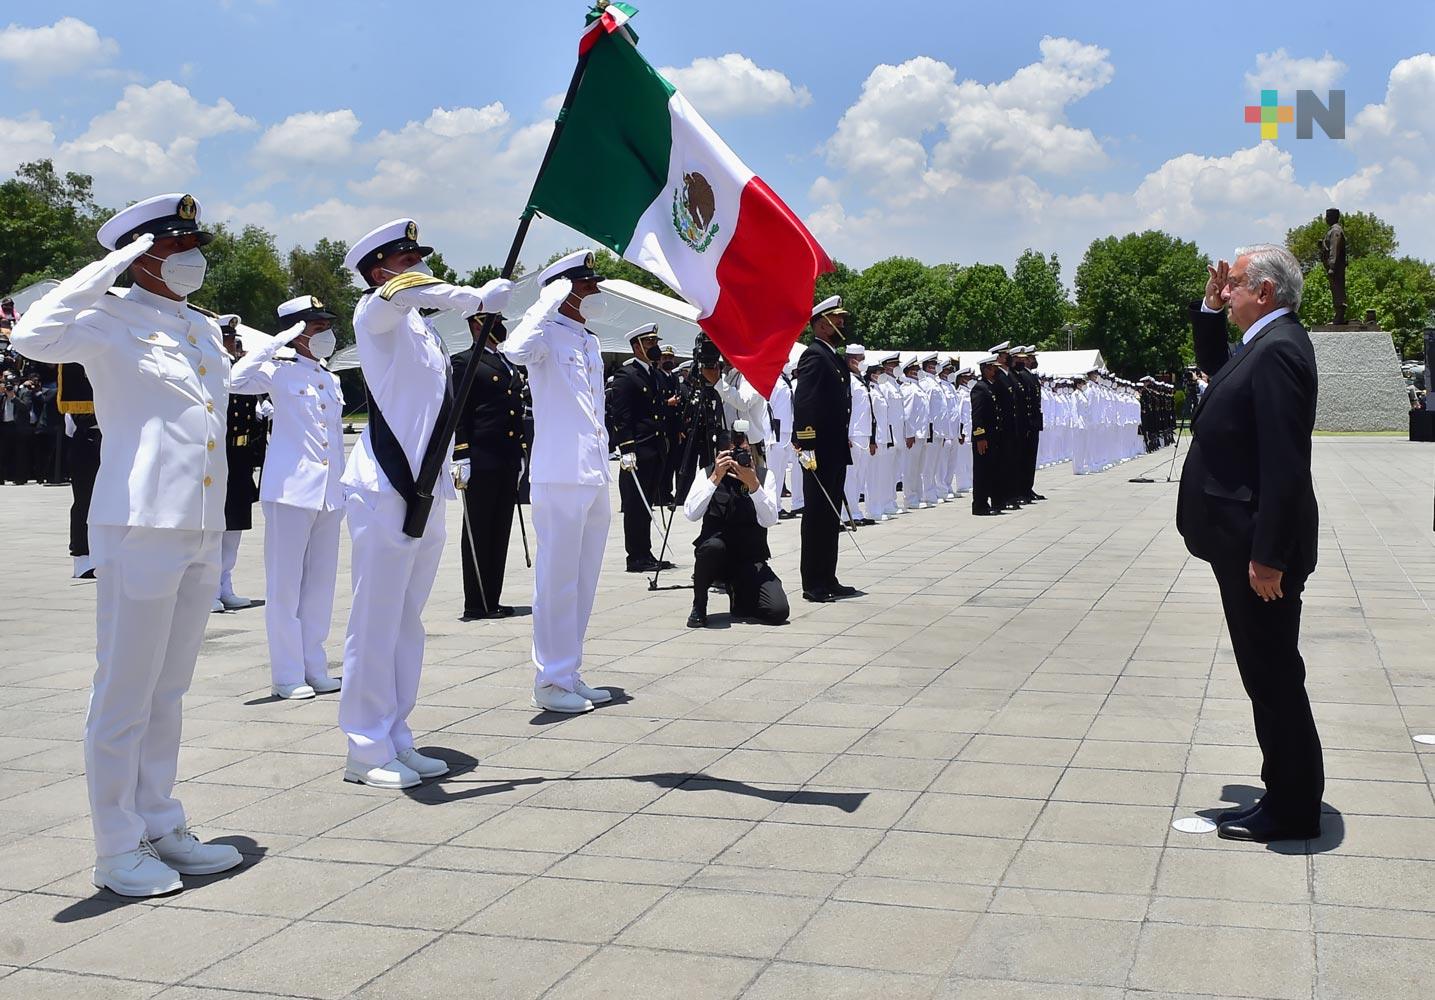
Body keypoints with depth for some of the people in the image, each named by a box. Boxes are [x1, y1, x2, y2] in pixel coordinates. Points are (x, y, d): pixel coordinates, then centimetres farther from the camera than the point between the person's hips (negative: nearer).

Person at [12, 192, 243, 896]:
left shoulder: (206, 330, 16)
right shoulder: (114, 319, -5)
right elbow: (34, 336, -25)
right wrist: (111, 266, -18)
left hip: (203, 532, 8)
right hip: (141, 527, -7)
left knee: (168, 691, 15)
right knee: (125, 696, 0)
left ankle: (161, 829, 26)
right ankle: (117, 850, 9)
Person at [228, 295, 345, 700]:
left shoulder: (332, 381, 18)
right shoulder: (281, 372, -1)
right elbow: (236, 380, -21)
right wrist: (278, 342, -16)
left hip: (329, 493, 7)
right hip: (291, 489, -7)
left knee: (320, 582, 10)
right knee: (285, 583, -2)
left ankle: (314, 668, 18)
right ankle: (287, 674, 3)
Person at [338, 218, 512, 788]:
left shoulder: (420, 327, 21)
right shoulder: (375, 312, -4)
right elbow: (409, 289, -29)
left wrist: (451, 467, 21)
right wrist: (477, 298, -22)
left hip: (424, 492, 9)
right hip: (384, 490, -9)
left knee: (407, 622, 12)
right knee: (376, 623, -6)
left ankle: (396, 741, 20)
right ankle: (367, 752, 0)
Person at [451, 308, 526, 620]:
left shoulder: (509, 364, 20)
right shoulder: (464, 362, -3)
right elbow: (458, 414, -10)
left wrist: (522, 453, 18)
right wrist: (461, 455, -17)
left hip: (509, 462, 8)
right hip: (481, 461, -8)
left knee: (501, 531, 9)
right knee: (478, 532, -2)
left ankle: (492, 601, 15)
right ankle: (475, 604, 2)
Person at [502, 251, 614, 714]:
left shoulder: (590, 343, 19)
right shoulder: (549, 334, -6)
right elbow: (516, 350, -31)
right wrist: (548, 302, -21)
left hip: (595, 478, 9)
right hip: (560, 478, -9)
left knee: (583, 582, 13)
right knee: (558, 580, -5)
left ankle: (570, 675, 21)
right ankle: (551, 681, 2)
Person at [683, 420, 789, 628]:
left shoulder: (765, 475, 0)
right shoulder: (708, 473, -2)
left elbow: (769, 520, -14)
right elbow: (691, 514, -17)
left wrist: (753, 484, -26)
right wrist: (715, 478, -24)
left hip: (751, 560, 1)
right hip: (715, 556, -1)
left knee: (778, 611, -20)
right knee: (713, 545, -38)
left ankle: (740, 597, 15)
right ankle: (699, 606, -11)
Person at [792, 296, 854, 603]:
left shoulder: (835, 357, 17)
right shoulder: (814, 355, -13)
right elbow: (804, 404, -21)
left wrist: (844, 445, 18)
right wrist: (806, 447, -26)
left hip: (836, 451, 10)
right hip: (820, 451, -10)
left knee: (831, 517, 13)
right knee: (818, 517, -4)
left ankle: (827, 579, 20)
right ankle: (813, 585, 0)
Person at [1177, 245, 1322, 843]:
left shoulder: (1278, 350, -19)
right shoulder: (1266, 344, 12)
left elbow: (1285, 462, -24)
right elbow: (1215, 368, 33)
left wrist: (1267, 556, -24)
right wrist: (1209, 310, 17)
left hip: (1260, 547, -10)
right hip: (1247, 543, 10)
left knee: (1274, 676, 0)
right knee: (1269, 675, 16)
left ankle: (1291, 812, 11)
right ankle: (1289, 796, 27)